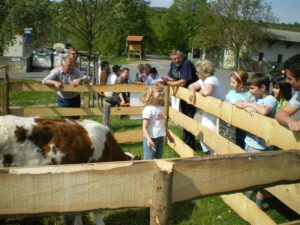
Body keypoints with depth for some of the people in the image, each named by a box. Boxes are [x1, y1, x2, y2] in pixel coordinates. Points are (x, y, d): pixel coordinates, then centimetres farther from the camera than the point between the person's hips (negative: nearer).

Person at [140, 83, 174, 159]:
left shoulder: (161, 108, 8)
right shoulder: (148, 109, -17)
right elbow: (144, 128, -18)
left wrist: (169, 136, 26)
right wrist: (149, 140, -28)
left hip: (160, 138, 8)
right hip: (151, 138, -8)